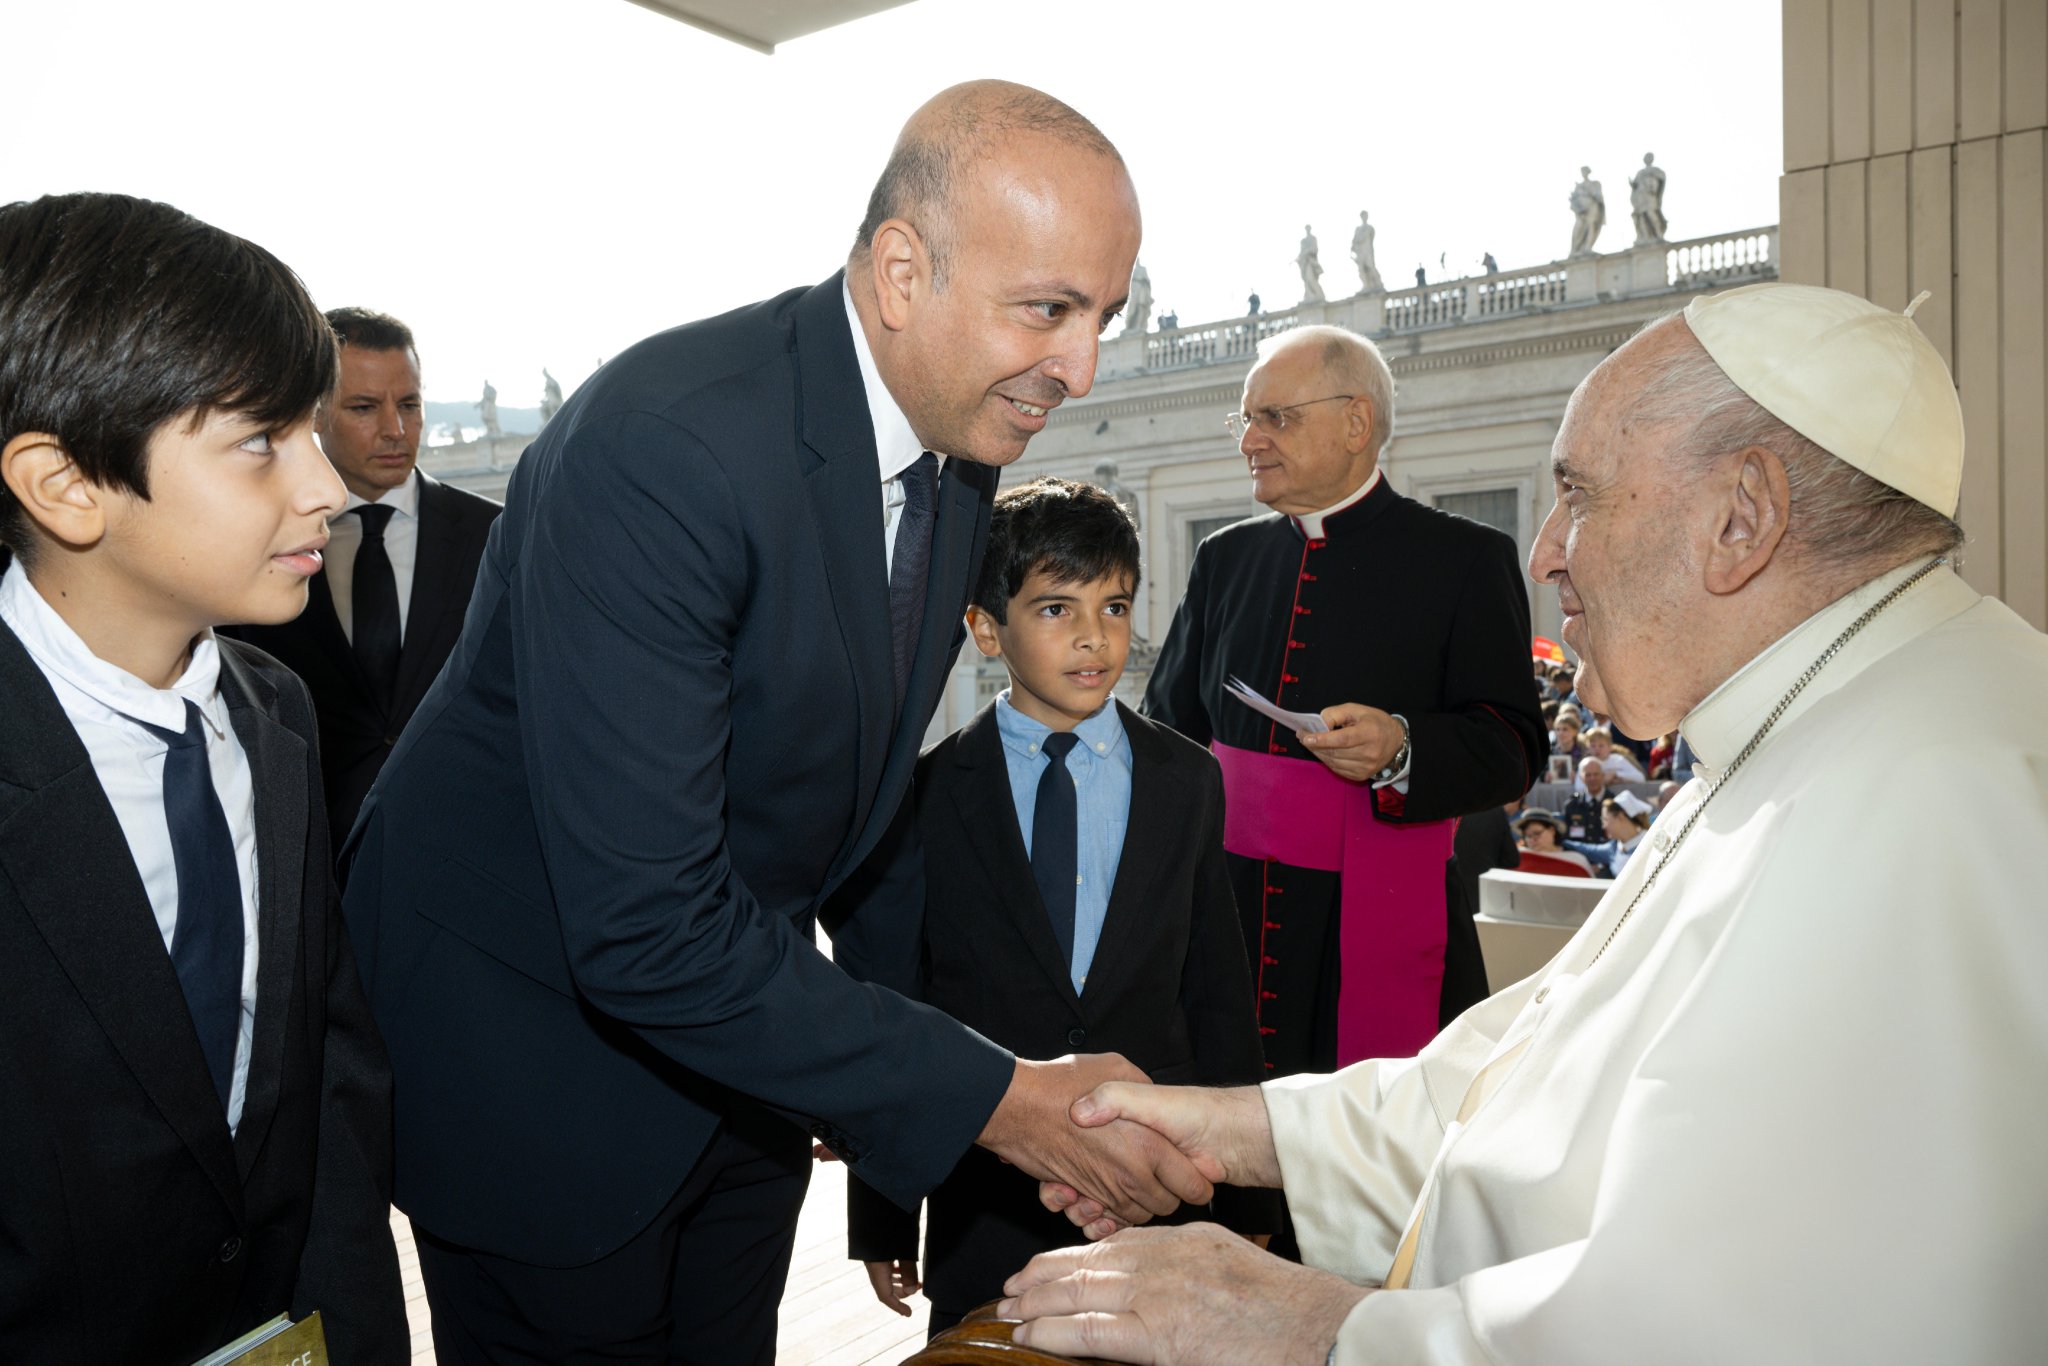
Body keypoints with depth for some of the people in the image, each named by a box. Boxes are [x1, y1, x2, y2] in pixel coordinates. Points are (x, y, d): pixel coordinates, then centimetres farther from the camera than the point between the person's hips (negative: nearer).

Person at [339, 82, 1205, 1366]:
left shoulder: (959, 450, -4)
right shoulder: (665, 443, -30)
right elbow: (643, 928, -32)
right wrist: (990, 1101, -29)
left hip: (743, 1022, 7)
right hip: (541, 1016, -7)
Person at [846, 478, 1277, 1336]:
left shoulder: (1188, 783, 2)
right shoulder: (927, 794, -4)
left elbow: (1218, 997, 4)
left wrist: (1245, 1205, 5)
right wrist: (880, 1221, 2)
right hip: (984, 1197, -1)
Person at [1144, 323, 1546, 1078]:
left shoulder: (1468, 560, 0)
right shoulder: (1226, 557, 13)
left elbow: (1514, 746, -4)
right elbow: (1170, 724, 17)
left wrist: (1401, 749, -23)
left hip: (1383, 930, -3)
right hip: (1227, 915, 4)